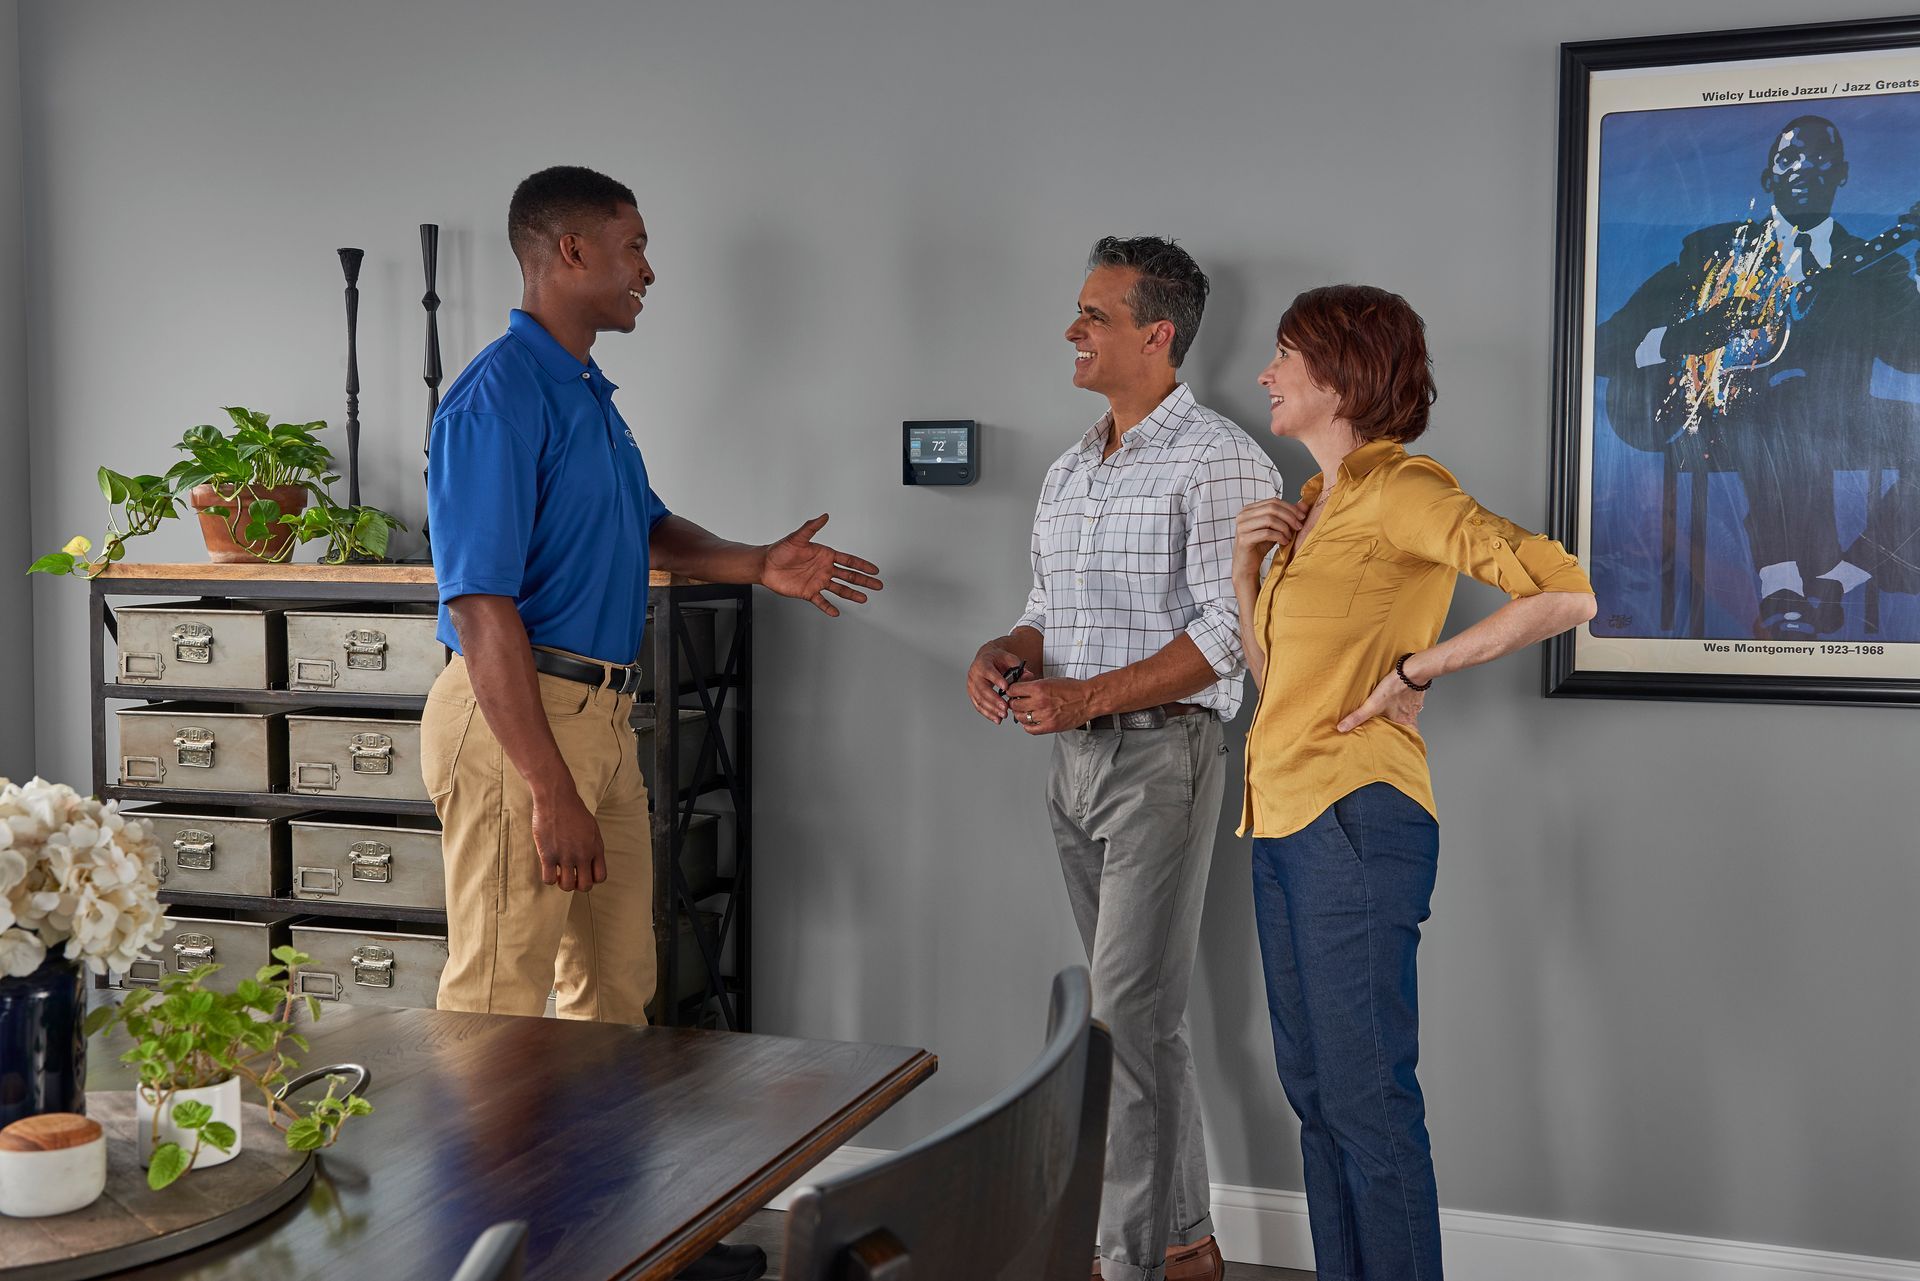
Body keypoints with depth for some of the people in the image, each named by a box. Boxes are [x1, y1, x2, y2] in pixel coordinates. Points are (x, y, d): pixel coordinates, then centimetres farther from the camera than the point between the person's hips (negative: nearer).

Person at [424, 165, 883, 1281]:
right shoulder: (501, 400, -16)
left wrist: (759, 565, 11)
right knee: (501, 998, 0)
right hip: (520, 717, -10)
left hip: (604, 715, 10)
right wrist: (551, 791, -24)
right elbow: (481, 609, -22)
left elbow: (647, 526, 29)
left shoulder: (592, 394, 14)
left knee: (617, 984, 18)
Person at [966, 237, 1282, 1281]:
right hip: (1072, 761, 8)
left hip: (1160, 754, -8)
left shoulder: (1217, 462, -10)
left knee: (1133, 1015, -7)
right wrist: (1008, 651, -1)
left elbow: (1227, 633, -17)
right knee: (1134, 1008, 13)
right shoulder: (1066, 474, 16)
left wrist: (1084, 697, -21)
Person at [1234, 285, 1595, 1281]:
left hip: (1355, 821, -9)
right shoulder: (1313, 504, 16)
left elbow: (1570, 590, -22)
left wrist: (1418, 669, -16)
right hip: (1281, 821, 9)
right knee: (1313, 1090, 15)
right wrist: (1246, 565, 7)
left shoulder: (1400, 490, -11)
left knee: (1366, 1098, -2)